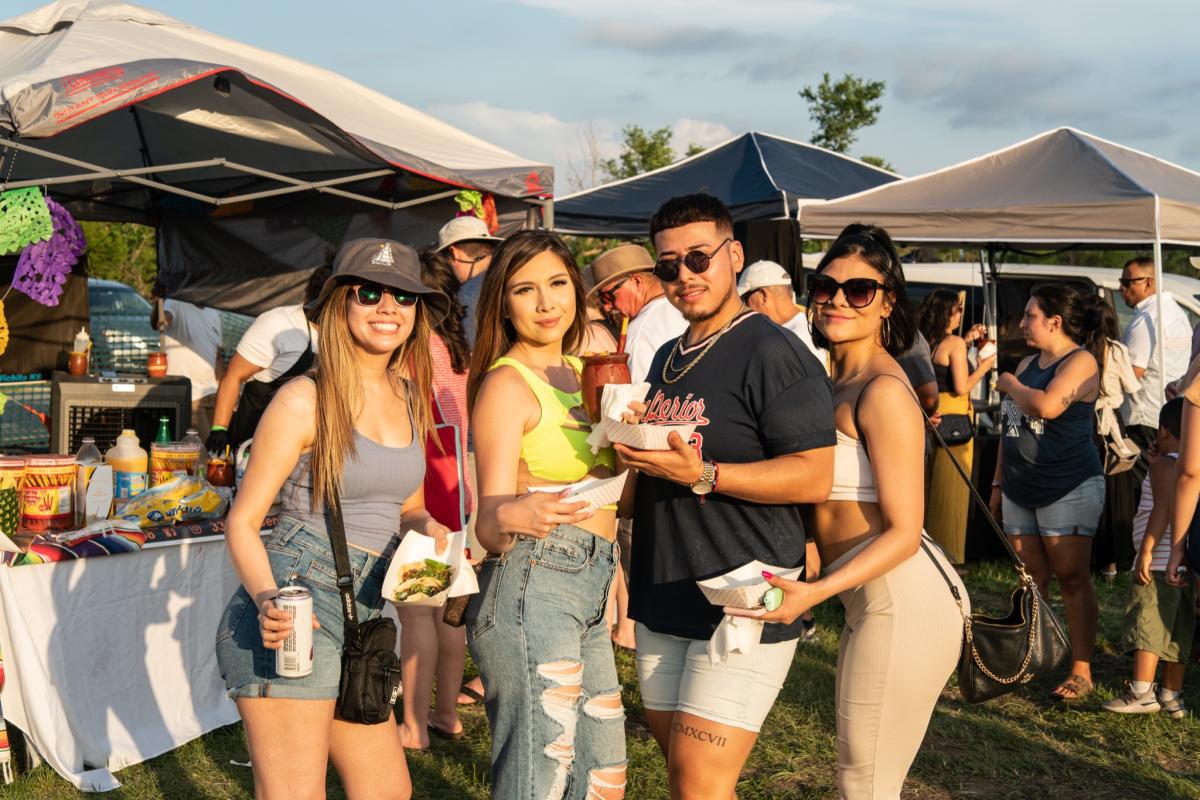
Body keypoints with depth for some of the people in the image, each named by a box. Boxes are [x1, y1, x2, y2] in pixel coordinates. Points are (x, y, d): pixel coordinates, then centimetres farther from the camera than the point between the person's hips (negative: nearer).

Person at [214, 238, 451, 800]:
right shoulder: (304, 400, -9)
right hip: (292, 614, -7)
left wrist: (427, 528, 0)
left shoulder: (410, 398, 11)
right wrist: (267, 600, -25)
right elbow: (242, 521, -7)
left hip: (365, 618, 7)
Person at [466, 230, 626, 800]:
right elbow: (488, 524, -17)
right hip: (532, 584, -9)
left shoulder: (581, 371, 15)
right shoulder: (506, 383, -8)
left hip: (590, 586, 9)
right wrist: (513, 516, -40)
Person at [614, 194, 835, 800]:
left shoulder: (772, 352, -12)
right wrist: (630, 446, 7)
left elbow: (814, 476, -19)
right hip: (664, 603, 9)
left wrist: (701, 474, -27)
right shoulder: (667, 358, 15)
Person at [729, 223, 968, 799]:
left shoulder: (883, 390, -15)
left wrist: (815, 593, -27)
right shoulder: (840, 384, 13)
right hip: (875, 602, 10)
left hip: (903, 604, -10)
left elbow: (903, 532, -18)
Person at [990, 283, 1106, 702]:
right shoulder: (1027, 363, 15)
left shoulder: (1081, 361, -9)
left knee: (1072, 578, -5)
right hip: (1020, 490, 7)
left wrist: (1009, 385, -8)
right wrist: (998, 482, 19)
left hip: (1068, 489, -7)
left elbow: (1047, 406, -27)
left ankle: (1081, 671, -1)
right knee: (1032, 579, 9)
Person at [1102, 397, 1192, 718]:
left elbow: (1164, 508, -16)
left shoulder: (1164, 463, -5)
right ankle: (1172, 697, 13)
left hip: (1161, 560, -8)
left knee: (1147, 621, -9)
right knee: (1178, 629, 10)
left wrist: (1146, 550, -18)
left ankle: (1141, 691, -14)